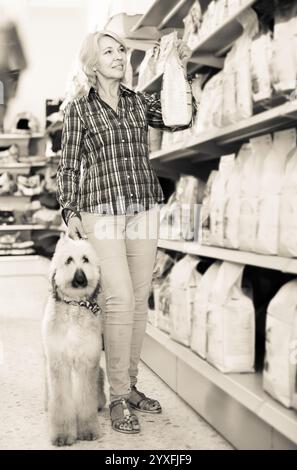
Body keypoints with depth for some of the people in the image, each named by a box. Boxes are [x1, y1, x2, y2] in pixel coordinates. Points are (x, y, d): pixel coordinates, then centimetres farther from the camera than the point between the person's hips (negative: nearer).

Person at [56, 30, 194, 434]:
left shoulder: (140, 101, 13)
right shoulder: (78, 109, 5)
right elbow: (69, 165, 5)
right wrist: (70, 211, -3)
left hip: (145, 209, 4)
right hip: (101, 211, -4)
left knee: (140, 300, 5)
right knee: (120, 299, -14)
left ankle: (130, 386, 18)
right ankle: (118, 398, -4)